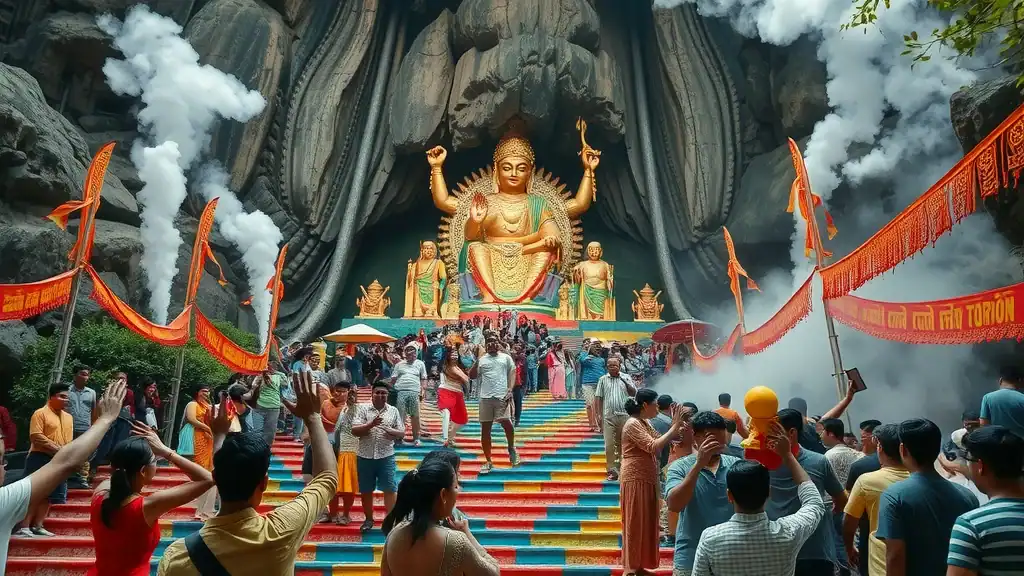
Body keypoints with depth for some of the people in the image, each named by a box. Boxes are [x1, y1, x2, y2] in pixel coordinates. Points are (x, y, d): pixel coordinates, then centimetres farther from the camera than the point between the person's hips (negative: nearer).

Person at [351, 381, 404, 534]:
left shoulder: (393, 411, 5)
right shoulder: (363, 409, 0)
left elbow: (402, 432, 6)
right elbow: (354, 431, -8)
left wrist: (392, 432, -16)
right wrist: (371, 424, -23)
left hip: (386, 456, 0)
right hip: (365, 456, 0)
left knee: (389, 489, -3)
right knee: (366, 490, 11)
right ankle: (369, 519, 27)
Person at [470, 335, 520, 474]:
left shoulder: (506, 357, 10)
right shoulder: (481, 359, 12)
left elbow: (512, 373, 5)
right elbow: (472, 375, 7)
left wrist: (510, 389, -9)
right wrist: (476, 360, -6)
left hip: (502, 396, -2)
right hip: (485, 397, 2)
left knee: (507, 423, -15)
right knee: (485, 429, 4)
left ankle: (511, 448, 17)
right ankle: (488, 462, 15)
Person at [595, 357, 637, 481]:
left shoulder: (626, 377, 9)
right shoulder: (603, 379, 7)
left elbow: (634, 393, 5)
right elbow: (598, 398, 5)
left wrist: (626, 383, -11)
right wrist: (599, 415, 0)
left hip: (624, 415, 1)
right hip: (609, 416, 0)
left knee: (623, 444, 8)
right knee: (609, 445, -4)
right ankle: (612, 471, 2)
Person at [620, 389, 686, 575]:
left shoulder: (645, 423, 14)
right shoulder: (633, 424, -17)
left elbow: (660, 444, 10)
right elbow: (653, 447, -26)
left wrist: (675, 425, 0)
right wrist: (675, 426, -21)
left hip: (647, 480, 9)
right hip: (635, 481, -9)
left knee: (645, 523, 13)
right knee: (635, 524, -3)